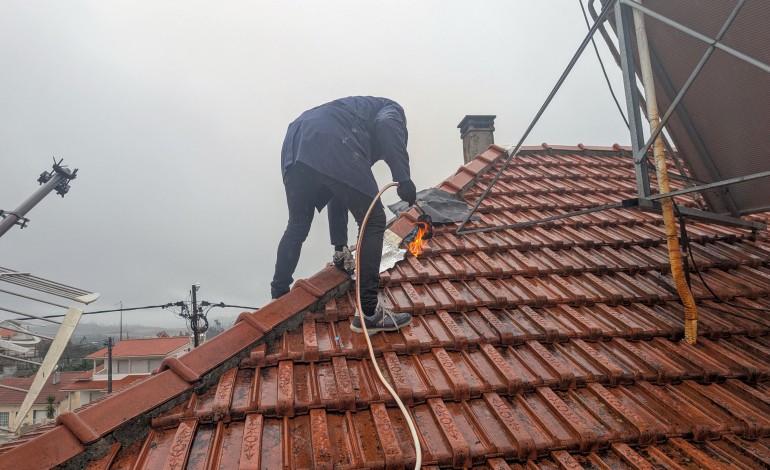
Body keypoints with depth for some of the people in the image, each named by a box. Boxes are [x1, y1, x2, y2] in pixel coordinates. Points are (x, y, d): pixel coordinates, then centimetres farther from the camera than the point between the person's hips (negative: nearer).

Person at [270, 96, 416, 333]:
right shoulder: (393, 110, 27)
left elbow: (339, 194, 42)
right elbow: (386, 125, -4)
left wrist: (340, 245, 45)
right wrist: (403, 177, -12)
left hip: (295, 142, 8)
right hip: (332, 144, -8)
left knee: (297, 226, 24)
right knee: (373, 222, 1)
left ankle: (278, 297, 33)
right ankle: (368, 314, 2)